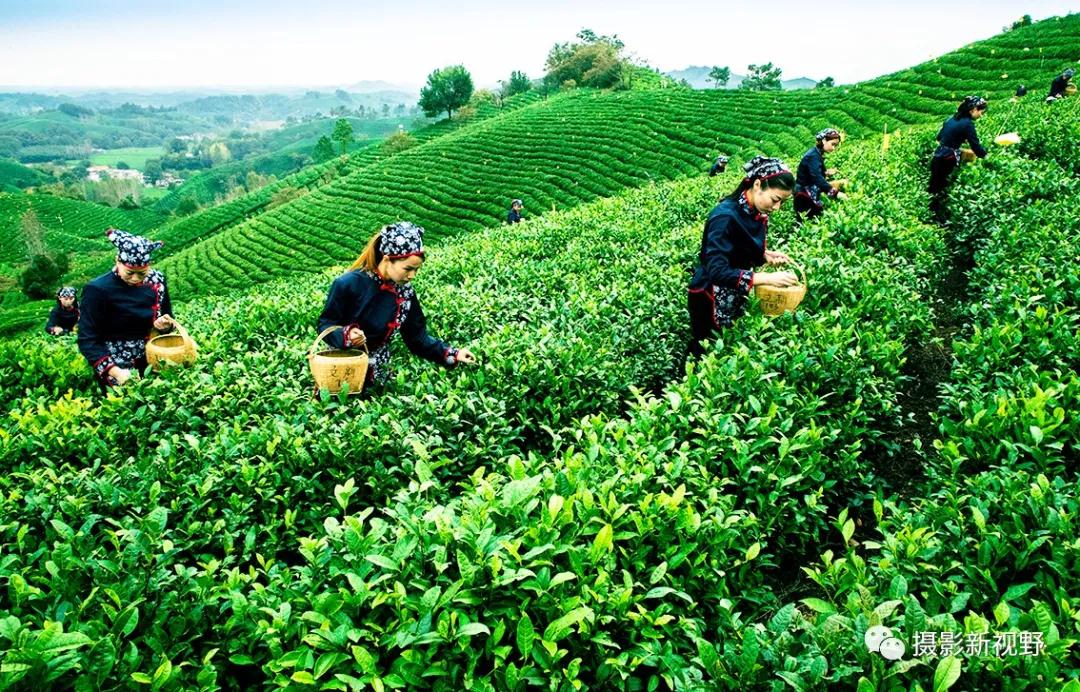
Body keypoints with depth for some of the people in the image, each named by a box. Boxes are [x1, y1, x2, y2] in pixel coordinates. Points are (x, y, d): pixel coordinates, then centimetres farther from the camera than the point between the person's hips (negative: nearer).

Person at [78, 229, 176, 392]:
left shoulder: (156, 280, -2)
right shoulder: (97, 290, -15)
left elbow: (168, 320, 11)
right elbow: (88, 340, -16)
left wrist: (165, 325, -13)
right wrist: (115, 371, -28)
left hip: (153, 360, 4)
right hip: (117, 365, -4)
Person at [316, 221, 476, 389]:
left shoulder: (405, 292, -6)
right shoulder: (348, 284, -20)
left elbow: (418, 337, -1)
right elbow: (325, 325, -12)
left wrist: (452, 355, -10)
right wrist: (345, 335, -33)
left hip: (377, 372, 4)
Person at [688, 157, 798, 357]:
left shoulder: (758, 213, -3)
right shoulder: (725, 217, -27)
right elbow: (717, 271, -33)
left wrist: (767, 256, -8)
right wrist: (768, 278, -34)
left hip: (738, 297, 8)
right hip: (711, 301, -7)